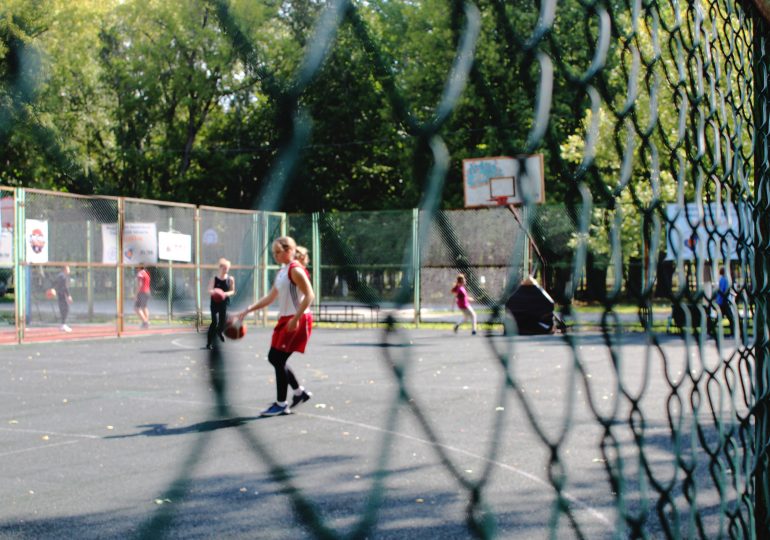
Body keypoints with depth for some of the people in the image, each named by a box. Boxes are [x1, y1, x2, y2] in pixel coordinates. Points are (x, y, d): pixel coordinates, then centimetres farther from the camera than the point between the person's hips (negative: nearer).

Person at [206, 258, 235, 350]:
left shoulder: (230, 279, -2)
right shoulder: (214, 279, -7)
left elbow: (232, 291, 5)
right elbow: (210, 290, -15)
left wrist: (226, 294, -17)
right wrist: (214, 292, -39)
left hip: (225, 303, 2)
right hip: (215, 303, -2)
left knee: (223, 320, 7)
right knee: (214, 322, -10)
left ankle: (220, 331, 46)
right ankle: (209, 342, -2)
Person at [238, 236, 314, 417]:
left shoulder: (295, 270, -13)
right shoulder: (281, 272, 15)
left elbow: (309, 295, -20)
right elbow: (270, 298, 20)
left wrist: (295, 319, -25)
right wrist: (248, 310, 13)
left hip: (297, 321, -9)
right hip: (285, 320, 9)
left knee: (279, 360, -6)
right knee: (274, 358, 12)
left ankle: (281, 404, 4)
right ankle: (300, 392, 23)